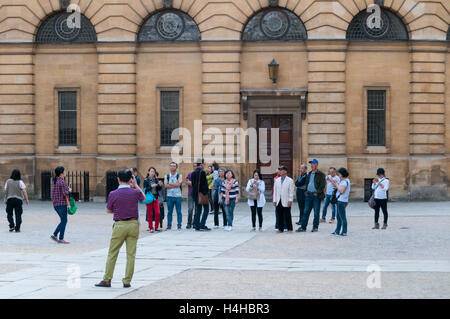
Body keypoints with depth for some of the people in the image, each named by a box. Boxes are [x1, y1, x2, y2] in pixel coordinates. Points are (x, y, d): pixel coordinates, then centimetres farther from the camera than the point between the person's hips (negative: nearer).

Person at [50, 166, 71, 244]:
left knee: (63, 221, 17)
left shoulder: (55, 181, 13)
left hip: (55, 204, 9)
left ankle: (54, 235, 11)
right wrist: (69, 190, -1)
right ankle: (61, 239, 0)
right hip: (62, 203, -9)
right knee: (64, 221, -1)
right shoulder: (62, 181, -15)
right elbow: (65, 193, -19)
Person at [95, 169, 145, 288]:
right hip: (133, 224, 1)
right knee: (131, 254, 6)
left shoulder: (113, 194, -7)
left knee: (112, 254, 7)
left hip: (119, 225, -1)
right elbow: (143, 198, 20)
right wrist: (136, 185, 23)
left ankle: (107, 280, 9)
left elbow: (108, 210, 6)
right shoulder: (135, 192, -4)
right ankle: (127, 281, 7)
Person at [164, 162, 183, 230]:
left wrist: (169, 184, -5)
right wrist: (175, 185, -9)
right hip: (169, 196, 1)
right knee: (169, 212, 4)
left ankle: (179, 225, 4)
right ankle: (169, 225, 9)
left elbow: (178, 184, -11)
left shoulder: (179, 176, 4)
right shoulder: (167, 176, 9)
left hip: (178, 196, -1)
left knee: (179, 211, 0)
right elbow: (166, 185, -5)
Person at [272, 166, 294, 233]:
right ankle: (280, 228, 10)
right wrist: (274, 200, 7)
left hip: (286, 202, -4)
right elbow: (275, 191, 13)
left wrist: (290, 201, -11)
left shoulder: (290, 180, -1)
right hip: (279, 202, 4)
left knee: (287, 216, -1)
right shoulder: (277, 180, 13)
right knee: (279, 216, 4)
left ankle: (289, 228, 7)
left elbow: (291, 191, -4)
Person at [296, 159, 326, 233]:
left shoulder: (321, 175, -4)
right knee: (306, 211, 4)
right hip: (309, 195, 6)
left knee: (316, 212, 2)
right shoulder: (309, 174, 15)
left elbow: (322, 185, -10)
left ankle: (315, 227, 9)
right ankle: (303, 227, 6)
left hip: (316, 195, -6)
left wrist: (317, 193, -16)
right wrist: (306, 191, 10)